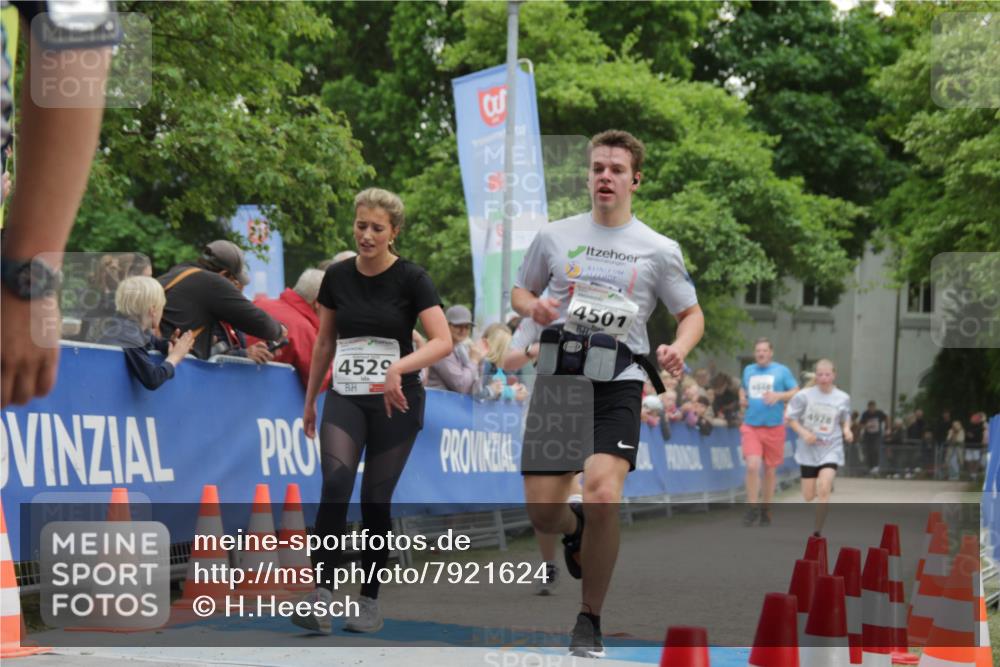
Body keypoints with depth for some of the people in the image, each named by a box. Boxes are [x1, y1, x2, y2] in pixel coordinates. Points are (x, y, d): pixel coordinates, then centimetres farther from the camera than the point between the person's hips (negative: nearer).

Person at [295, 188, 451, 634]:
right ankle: (323, 595, -24)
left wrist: (399, 367, -33)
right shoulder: (337, 277, 3)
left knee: (375, 500, 0)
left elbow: (443, 342, -18)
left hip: (395, 401, -2)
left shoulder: (411, 279, -8)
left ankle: (370, 599, 15)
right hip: (345, 396, 2)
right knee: (335, 486, -18)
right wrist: (310, 401, 18)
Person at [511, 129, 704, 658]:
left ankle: (589, 621, -4)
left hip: (618, 384, -2)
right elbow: (520, 291, 20)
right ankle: (577, 530, 38)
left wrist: (679, 348, -10)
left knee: (603, 497, -22)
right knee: (542, 512, -2)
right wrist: (533, 307, -4)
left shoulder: (659, 250, 4)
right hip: (558, 377, 2)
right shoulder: (554, 236, 9)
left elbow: (691, 313, 11)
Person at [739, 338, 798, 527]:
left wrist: (778, 396, -16)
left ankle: (765, 510, 23)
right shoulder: (748, 371, 11)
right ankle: (752, 509, -5)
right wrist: (742, 398, 7)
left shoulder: (782, 371, 2)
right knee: (752, 466, -15)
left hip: (774, 427, -1)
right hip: (751, 426, 1)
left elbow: (796, 393, 0)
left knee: (770, 470, 8)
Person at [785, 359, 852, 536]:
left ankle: (818, 530, -10)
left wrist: (846, 429, -5)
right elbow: (791, 418, 0)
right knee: (809, 496, 5)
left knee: (823, 489, -20)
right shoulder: (804, 395, -7)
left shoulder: (843, 398, -1)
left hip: (831, 450, -1)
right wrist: (803, 432, -17)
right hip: (808, 450, 1)